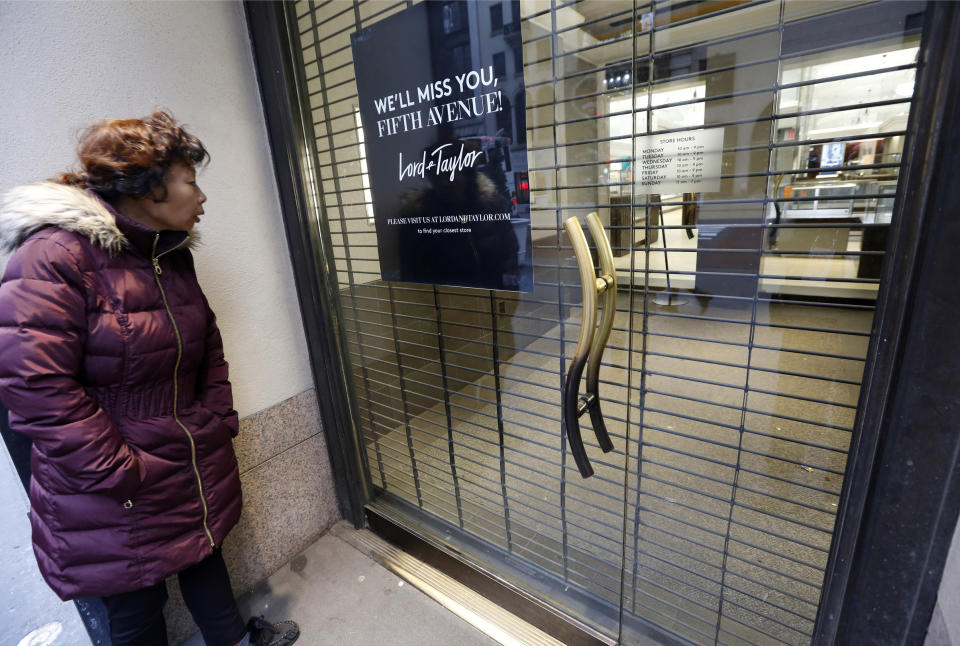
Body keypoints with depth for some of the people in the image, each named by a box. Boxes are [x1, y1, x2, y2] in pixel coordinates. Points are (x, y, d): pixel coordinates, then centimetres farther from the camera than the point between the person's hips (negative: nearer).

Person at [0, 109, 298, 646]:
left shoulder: (172, 254, 5)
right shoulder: (56, 255, -20)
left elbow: (207, 343, 12)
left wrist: (218, 419, 5)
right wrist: (121, 475, -19)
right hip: (115, 496, -7)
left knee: (206, 552, 26)